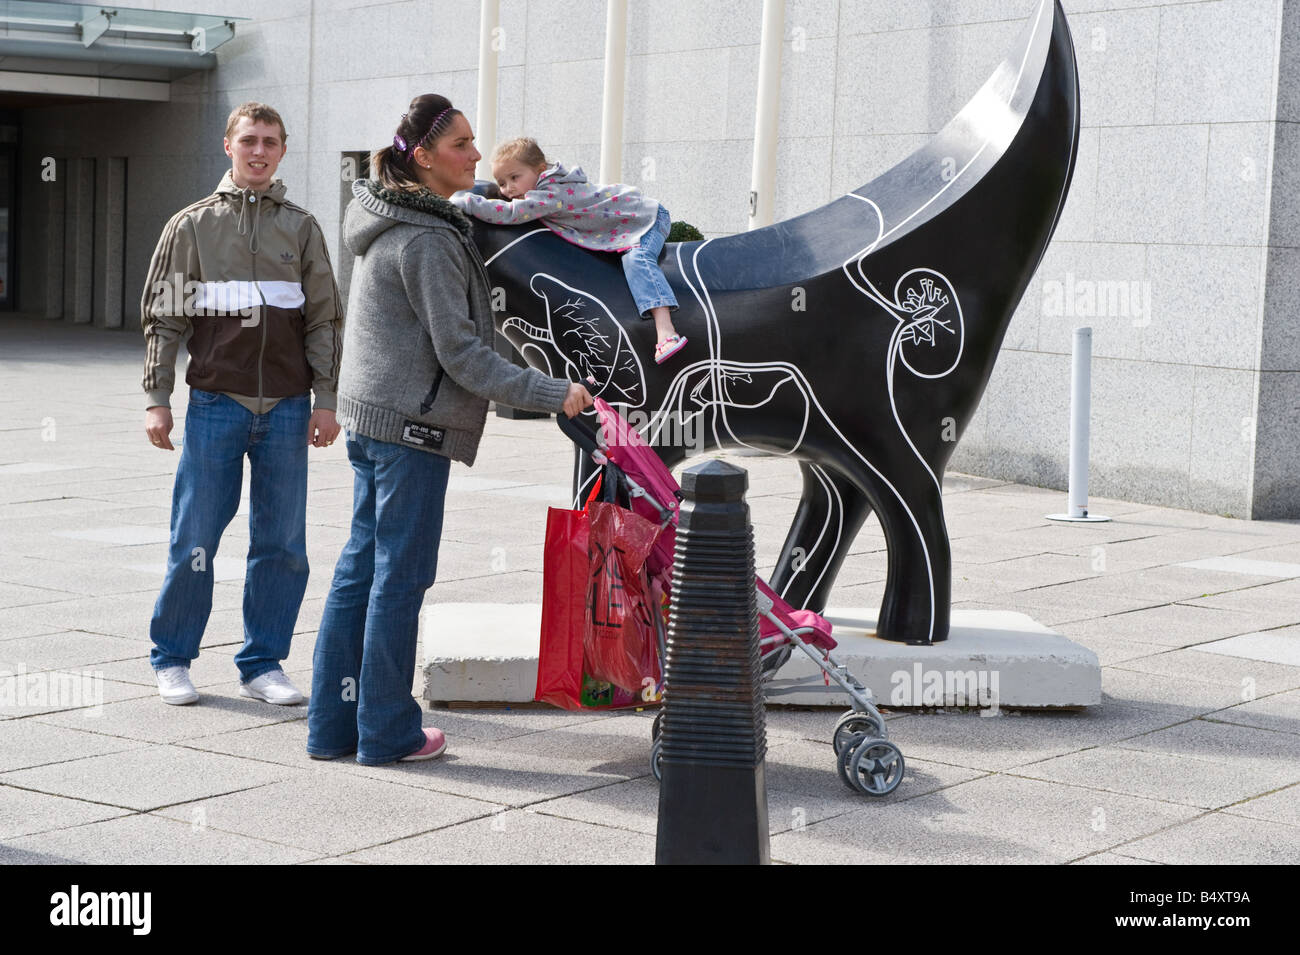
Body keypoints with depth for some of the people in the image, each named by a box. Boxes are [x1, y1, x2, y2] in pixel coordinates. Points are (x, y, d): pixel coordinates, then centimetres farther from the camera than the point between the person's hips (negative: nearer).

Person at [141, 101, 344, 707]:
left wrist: (325, 400, 3)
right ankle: (172, 659, 15)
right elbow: (165, 318, 6)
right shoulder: (192, 226, 7)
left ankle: (262, 663, 14)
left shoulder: (301, 228, 10)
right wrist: (156, 400, -1)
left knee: (283, 544, 3)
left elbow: (324, 320, 10)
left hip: (288, 407, 2)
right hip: (216, 404, -2)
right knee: (194, 541, 1)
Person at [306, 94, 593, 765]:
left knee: (359, 568, 12)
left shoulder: (386, 217, 12)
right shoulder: (427, 242, -17)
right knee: (400, 576, -1)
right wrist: (552, 395, -18)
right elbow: (460, 353, -18)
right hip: (412, 423, -9)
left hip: (370, 416, 10)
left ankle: (332, 724, 18)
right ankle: (386, 732, 7)